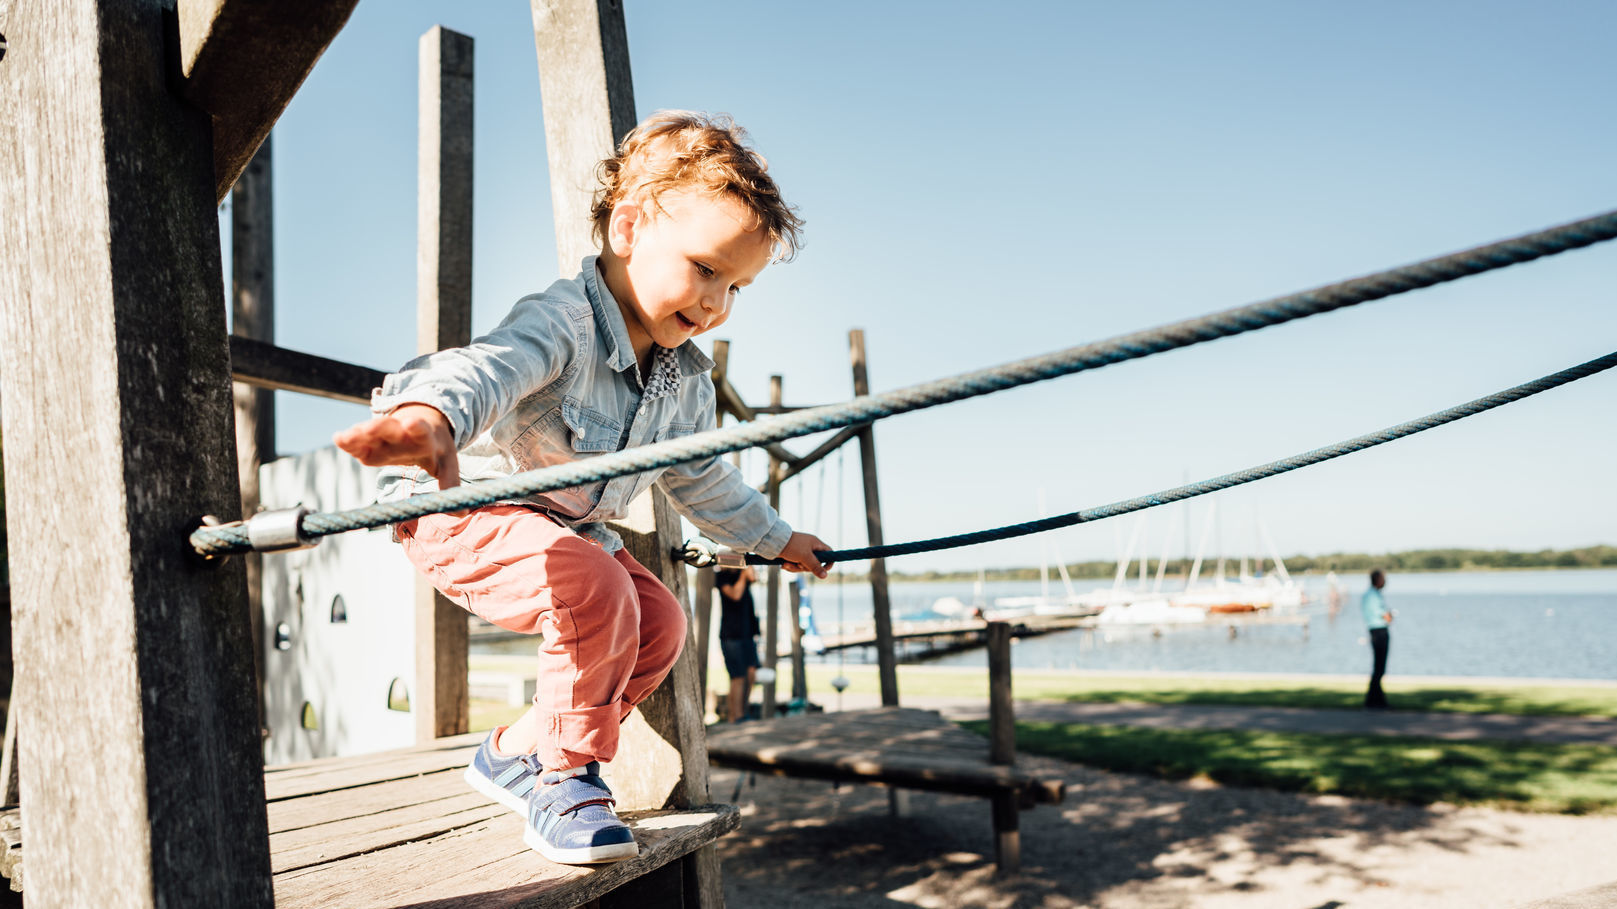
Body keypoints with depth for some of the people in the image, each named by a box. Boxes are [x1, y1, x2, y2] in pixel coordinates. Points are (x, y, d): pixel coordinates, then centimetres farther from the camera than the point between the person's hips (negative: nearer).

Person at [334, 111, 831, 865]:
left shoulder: (686, 380, 1)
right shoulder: (564, 321, -29)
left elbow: (701, 480, 19)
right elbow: (493, 367, -52)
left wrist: (774, 537, 29)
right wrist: (434, 416, -76)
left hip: (570, 526, 9)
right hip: (461, 511, -9)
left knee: (659, 621, -1)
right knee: (597, 590, -31)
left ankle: (517, 753, 14)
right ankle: (562, 779, -10)